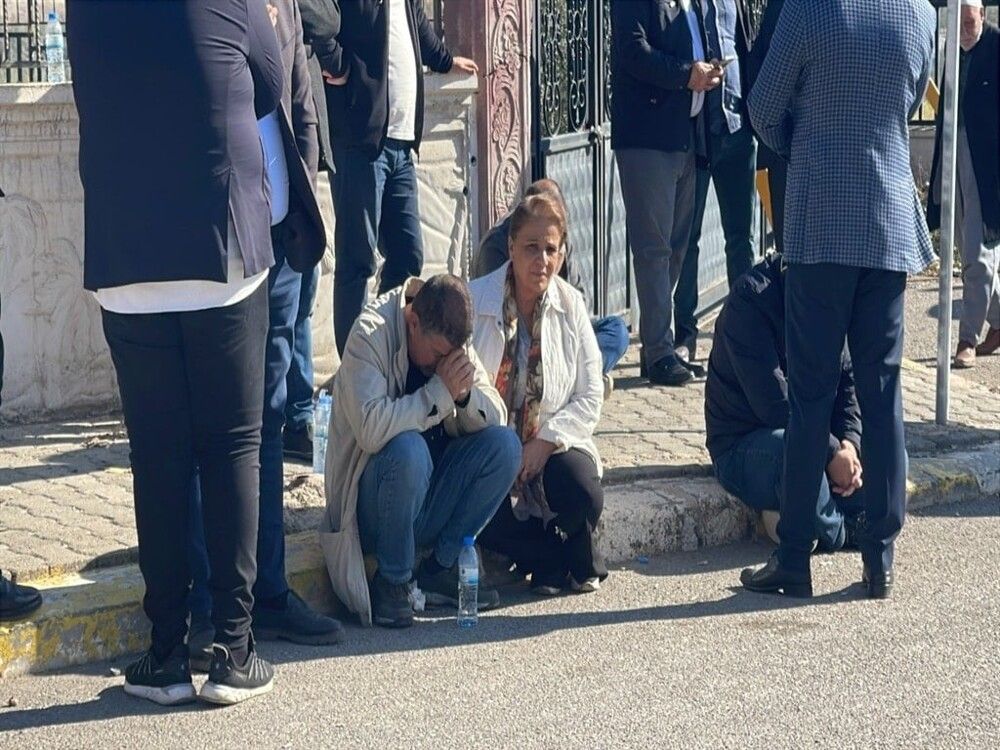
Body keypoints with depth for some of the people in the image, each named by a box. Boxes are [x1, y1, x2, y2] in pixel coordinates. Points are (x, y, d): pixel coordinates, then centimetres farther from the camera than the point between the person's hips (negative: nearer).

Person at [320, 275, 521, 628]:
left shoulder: (451, 342, 3)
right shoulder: (370, 335, -18)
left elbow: (497, 420, 1)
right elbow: (371, 429, -32)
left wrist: (466, 394, -20)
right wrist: (440, 392, -27)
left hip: (429, 505, 6)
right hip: (370, 509, -6)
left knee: (504, 445, -13)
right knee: (408, 449, -35)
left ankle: (439, 568, -4)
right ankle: (392, 582, -16)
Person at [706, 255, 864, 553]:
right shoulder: (751, 298, -21)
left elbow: (846, 380, 6)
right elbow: (773, 403, -26)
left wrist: (848, 443, -13)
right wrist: (832, 451, -25)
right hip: (742, 447, -7)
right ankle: (835, 533, -12)